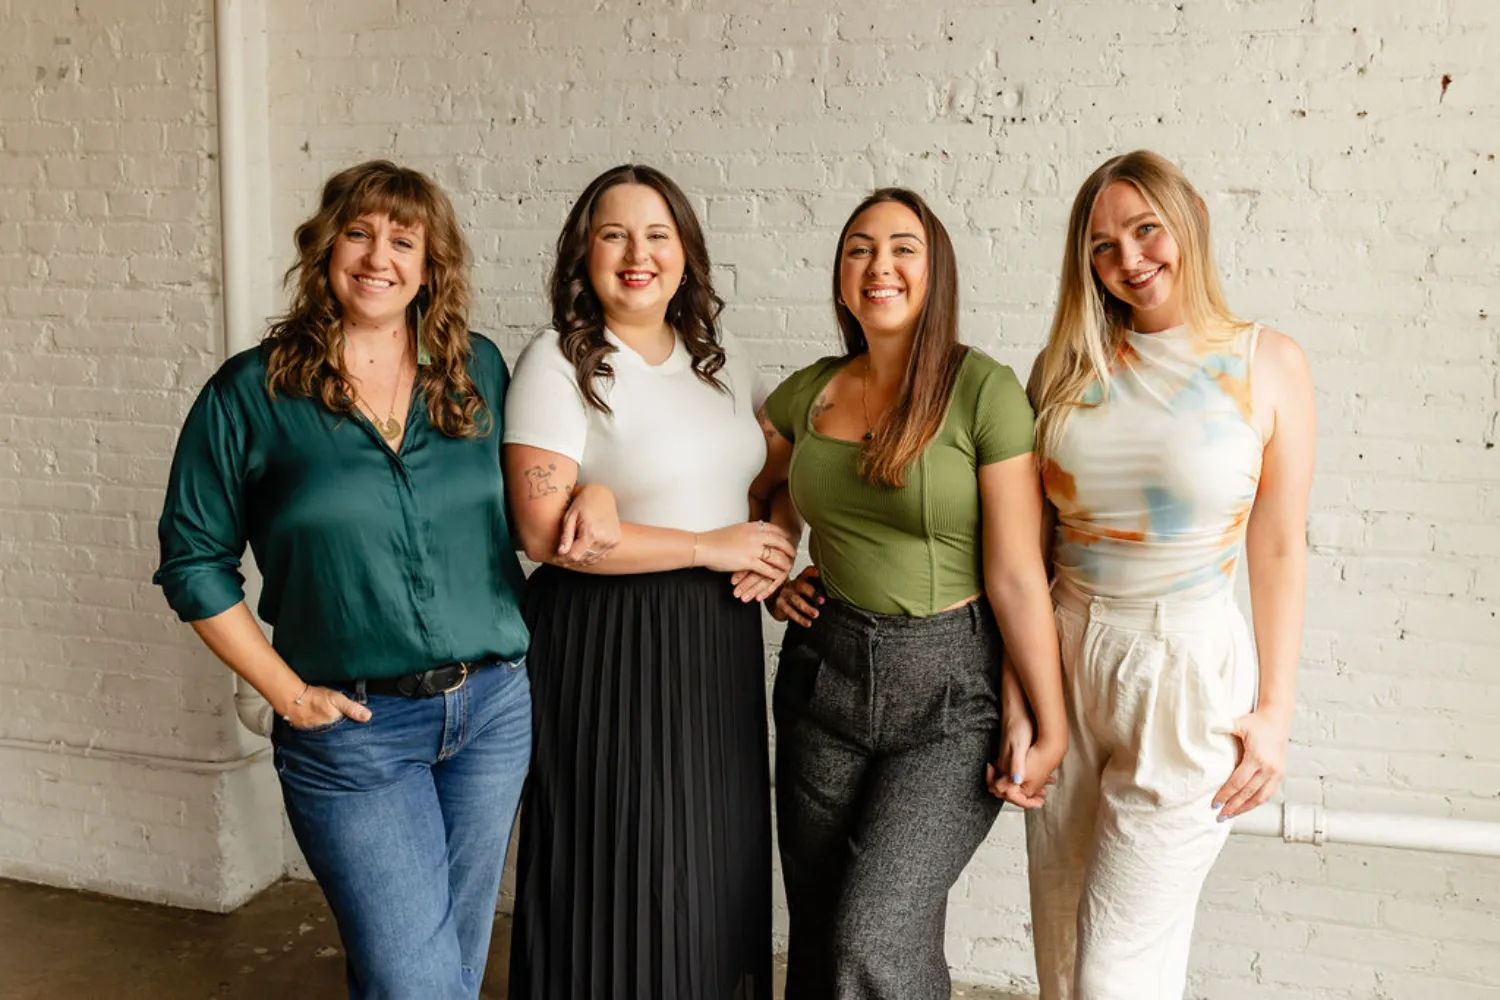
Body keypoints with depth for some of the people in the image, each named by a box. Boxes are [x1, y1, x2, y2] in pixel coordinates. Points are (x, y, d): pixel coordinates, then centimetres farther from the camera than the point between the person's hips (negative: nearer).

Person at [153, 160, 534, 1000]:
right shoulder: (253, 392, -5)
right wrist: (287, 693, -6)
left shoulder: (477, 371, 4)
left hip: (496, 706, 4)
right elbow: (195, 560, -2)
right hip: (353, 727, -4)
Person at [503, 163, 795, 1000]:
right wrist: (708, 545, -13)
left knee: (722, 863, 12)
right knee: (623, 876, 2)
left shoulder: (720, 356, 9)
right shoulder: (559, 363, -8)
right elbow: (545, 531, -16)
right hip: (610, 641, -5)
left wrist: (771, 542, -6)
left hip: (721, 639, 6)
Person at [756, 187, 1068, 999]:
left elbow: (1016, 575, -13)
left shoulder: (983, 391, -12)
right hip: (824, 675, 5)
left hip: (951, 690, -5)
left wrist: (1050, 725, -11)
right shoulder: (809, 392, 4)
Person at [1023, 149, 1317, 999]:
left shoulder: (1267, 364, -4)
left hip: (1190, 674, -4)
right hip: (1064, 660, 4)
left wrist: (1275, 709, -3)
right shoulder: (1070, 362, 3)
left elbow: (1279, 548, -2)